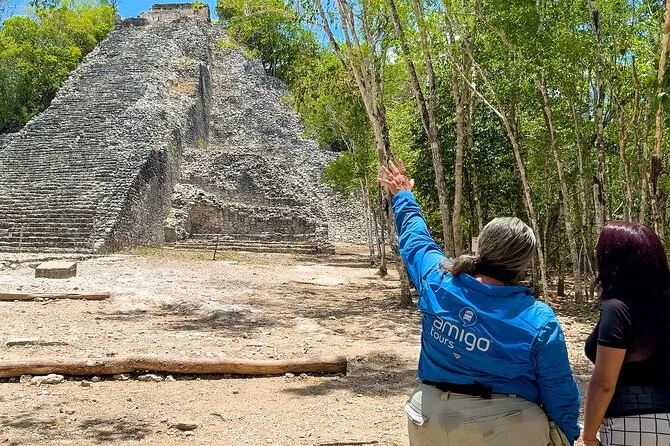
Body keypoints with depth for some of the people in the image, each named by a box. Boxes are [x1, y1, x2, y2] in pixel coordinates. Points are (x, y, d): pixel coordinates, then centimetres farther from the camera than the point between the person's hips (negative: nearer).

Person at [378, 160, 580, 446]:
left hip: (430, 421, 3)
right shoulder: (538, 321, -20)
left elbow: (415, 238, 9)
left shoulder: (436, 283, -12)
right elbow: (559, 392, -9)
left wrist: (403, 197, 27)